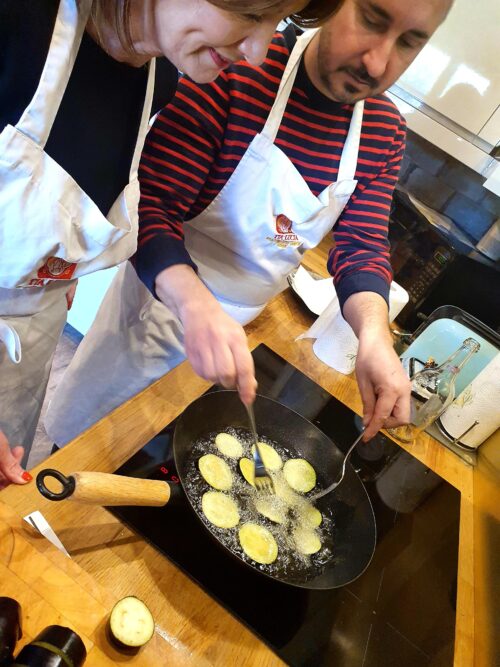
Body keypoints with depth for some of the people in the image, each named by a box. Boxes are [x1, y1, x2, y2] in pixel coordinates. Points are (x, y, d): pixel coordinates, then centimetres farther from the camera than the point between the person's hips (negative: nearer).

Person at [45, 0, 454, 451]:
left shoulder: (385, 132, -5)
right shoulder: (240, 69, -22)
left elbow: (363, 245, -6)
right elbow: (150, 206, -25)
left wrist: (374, 334, -26)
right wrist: (194, 302, -43)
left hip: (240, 325, 4)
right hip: (166, 296, -3)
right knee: (78, 431, 18)